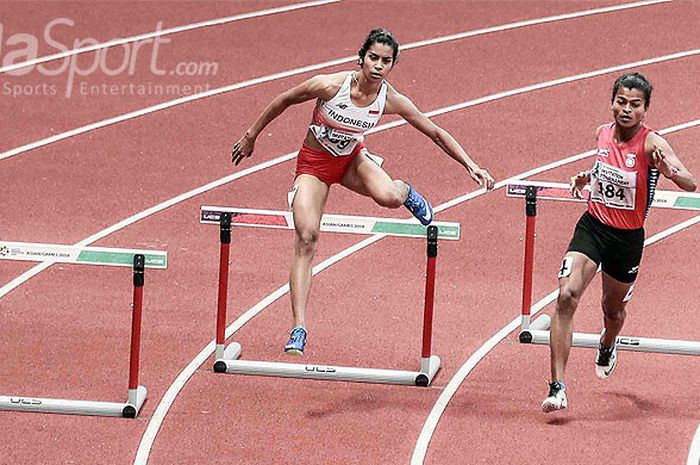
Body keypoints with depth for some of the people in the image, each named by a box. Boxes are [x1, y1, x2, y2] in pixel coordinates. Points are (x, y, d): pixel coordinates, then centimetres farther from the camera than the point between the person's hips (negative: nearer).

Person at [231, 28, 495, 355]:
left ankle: (406, 192, 12)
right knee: (306, 237, -20)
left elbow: (435, 133, -6)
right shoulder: (331, 85, -26)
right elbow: (284, 100, -9)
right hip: (314, 162, -2)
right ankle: (299, 329, -20)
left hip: (351, 159, 2)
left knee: (388, 197, -31)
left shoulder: (391, 100, -17)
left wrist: (470, 166, -11)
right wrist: (251, 136, -1)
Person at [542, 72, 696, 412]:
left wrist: (670, 172, -51)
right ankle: (557, 388, -21)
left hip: (628, 238, -2)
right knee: (567, 295, -20)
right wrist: (588, 177, 7)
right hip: (592, 227, 2)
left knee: (613, 309, 19)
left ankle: (607, 347, 59)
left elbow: (691, 184, -32)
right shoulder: (603, 133, -2)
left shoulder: (651, 143, -18)